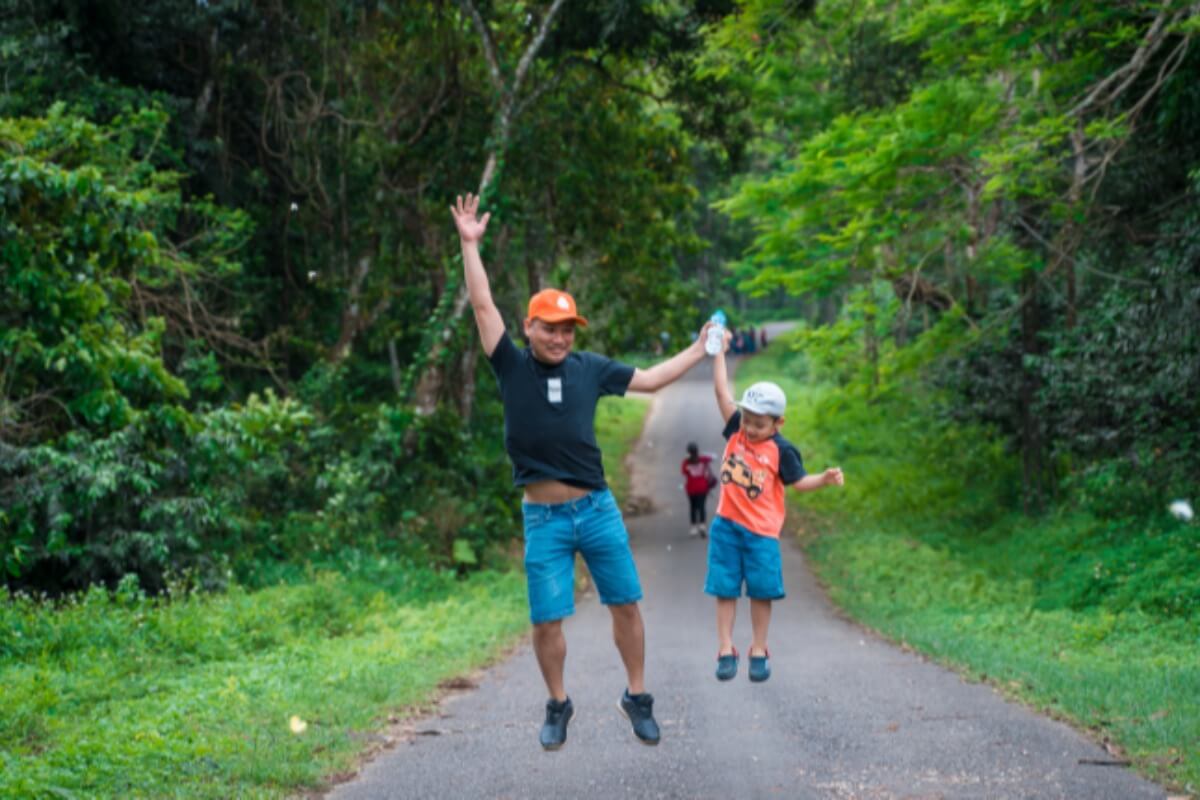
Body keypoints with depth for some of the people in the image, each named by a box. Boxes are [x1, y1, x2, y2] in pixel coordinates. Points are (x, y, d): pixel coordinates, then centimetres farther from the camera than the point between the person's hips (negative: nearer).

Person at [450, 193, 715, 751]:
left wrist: (699, 350, 18)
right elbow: (483, 306, -7)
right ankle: (558, 706, 21)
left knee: (626, 604, 5)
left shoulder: (589, 368, 4)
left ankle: (636, 697, 22)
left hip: (597, 509, 2)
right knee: (547, 620, 0)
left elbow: (650, 379, 17)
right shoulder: (512, 367, -2)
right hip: (542, 518, -2)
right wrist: (469, 245, -10)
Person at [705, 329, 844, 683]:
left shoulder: (780, 450, -7)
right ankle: (726, 650, 10)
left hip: (761, 531, -3)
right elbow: (722, 390, 0)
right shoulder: (735, 430, 0)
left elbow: (798, 481, 0)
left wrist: (824, 479, -17)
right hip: (726, 525, 3)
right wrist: (719, 351, -2)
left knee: (762, 591, 3)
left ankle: (759, 651, 15)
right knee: (725, 589, 4)